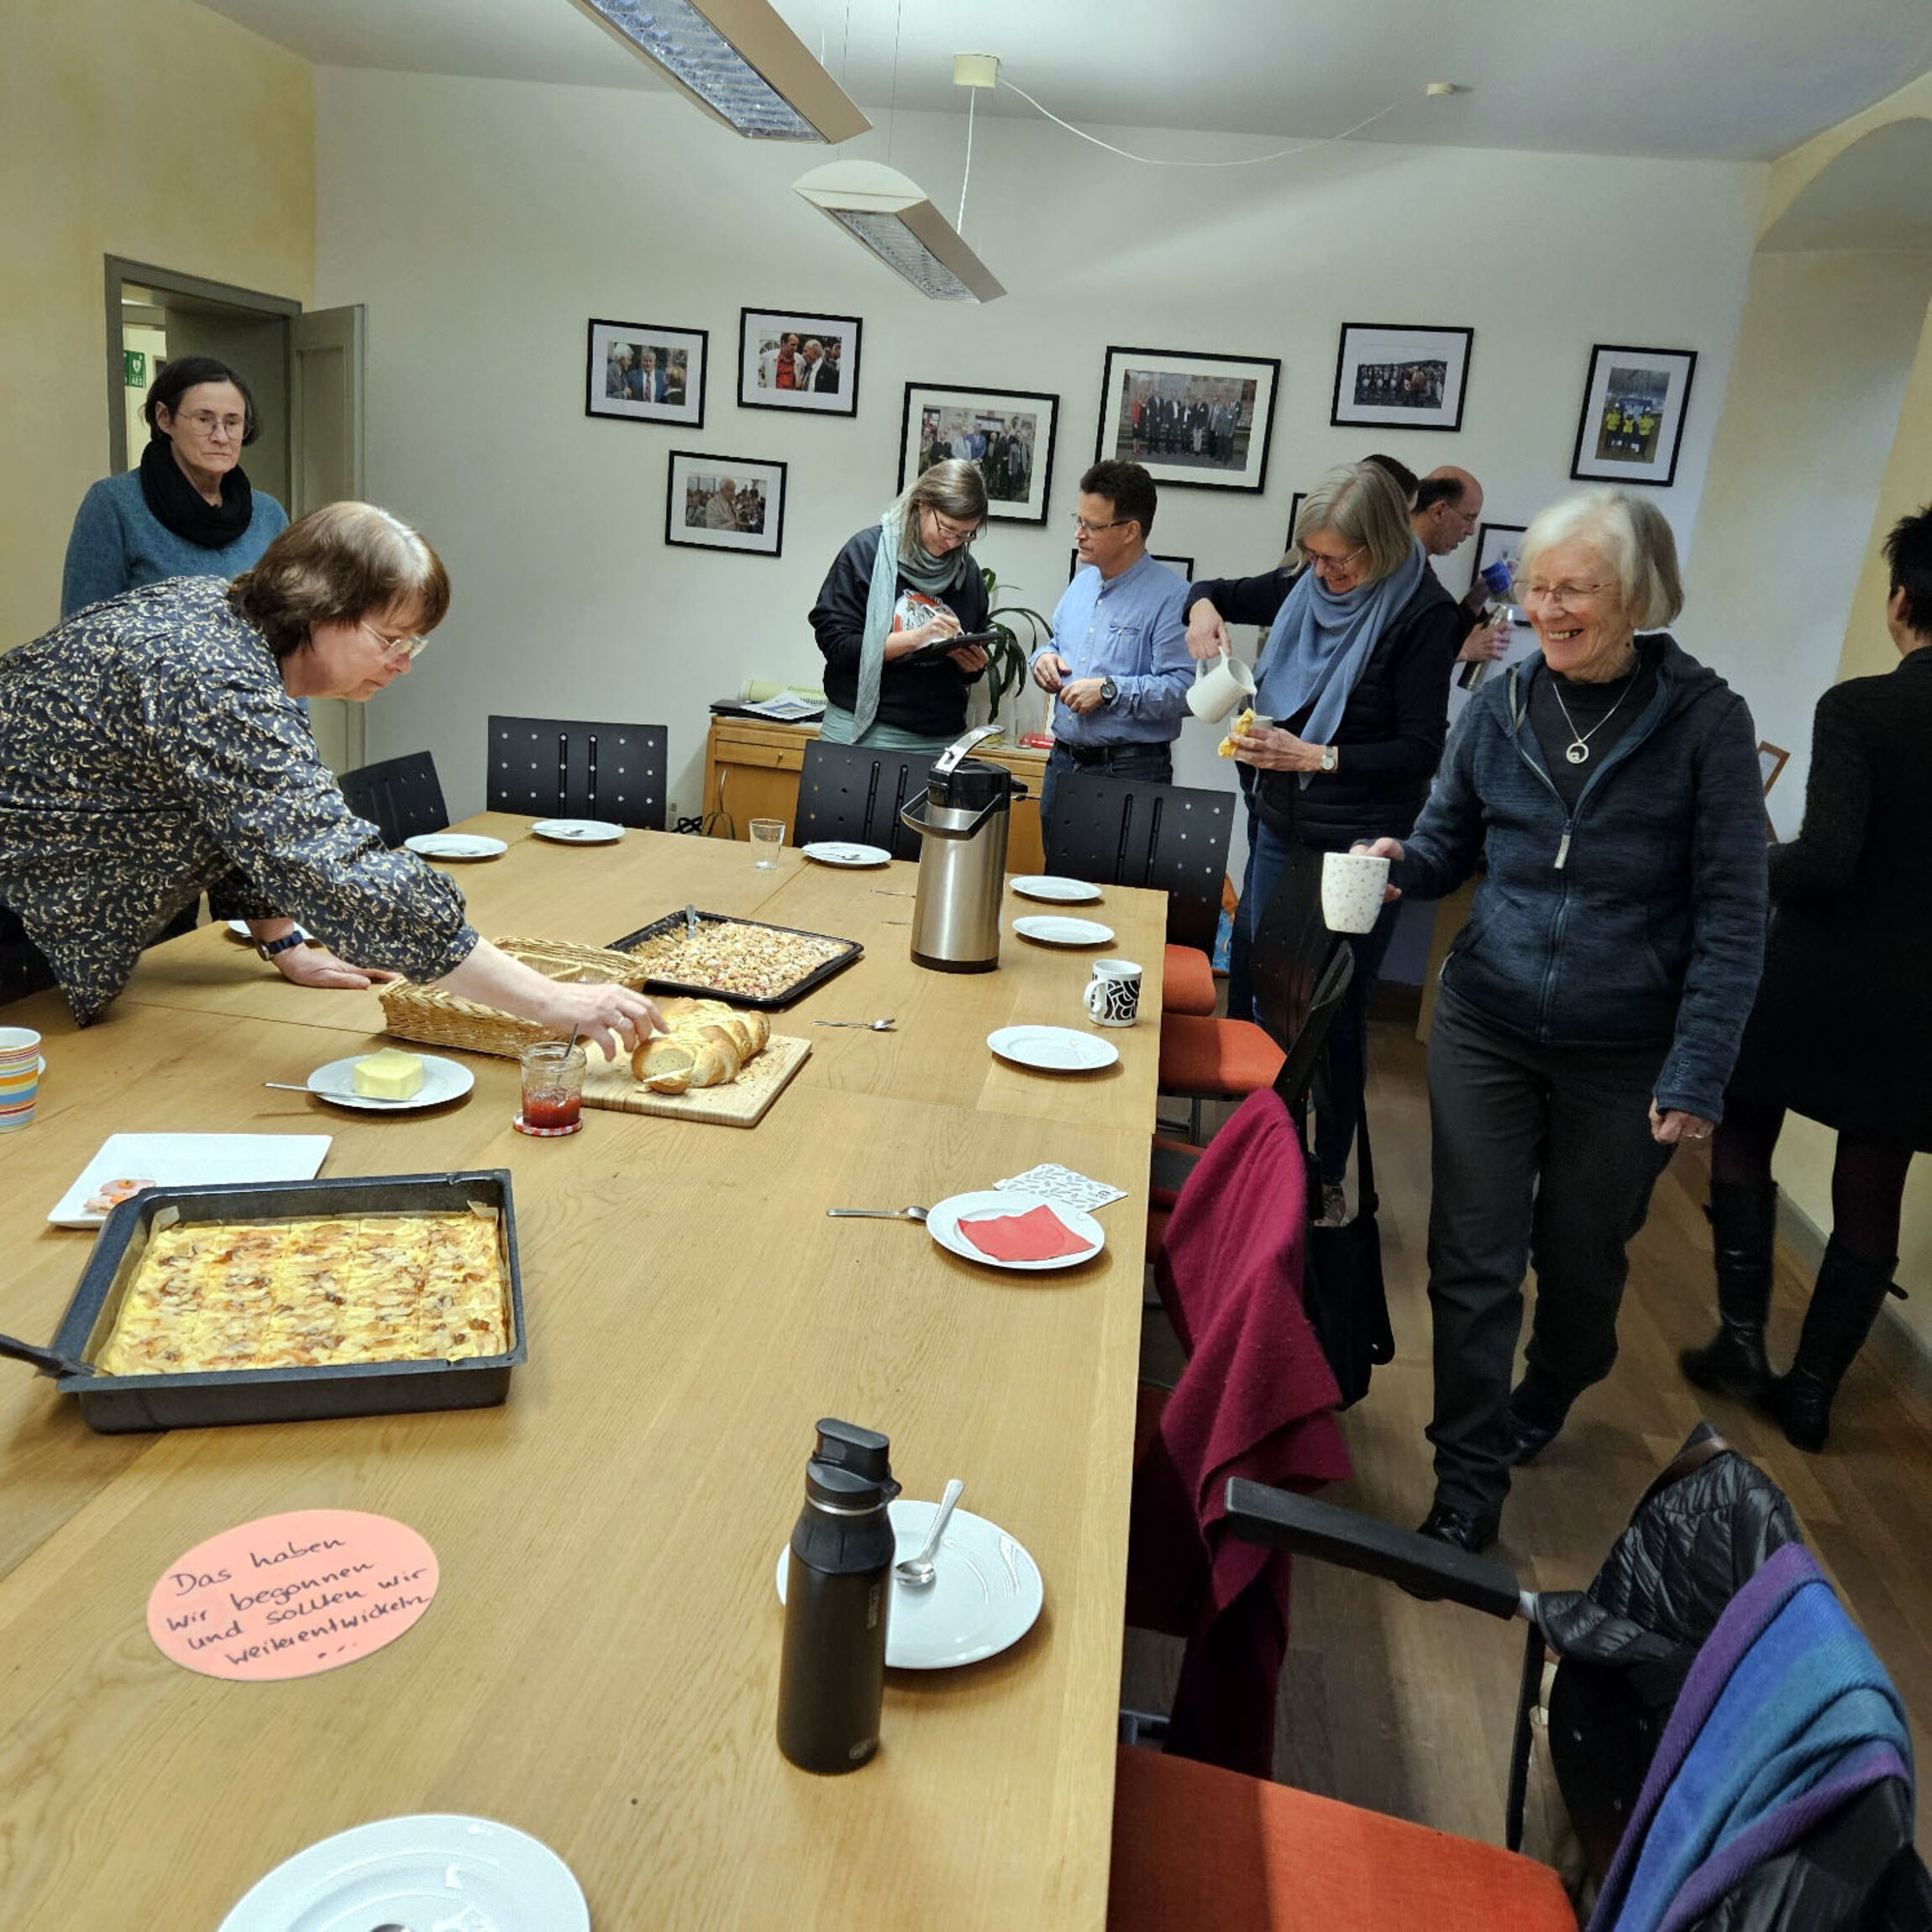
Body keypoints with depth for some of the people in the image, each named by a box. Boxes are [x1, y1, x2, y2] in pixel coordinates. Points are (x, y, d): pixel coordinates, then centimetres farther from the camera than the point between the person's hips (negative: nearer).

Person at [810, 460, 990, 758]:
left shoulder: (968, 573, 12)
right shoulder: (868, 551, -1)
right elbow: (835, 642, -9)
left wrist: (973, 666, -2)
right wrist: (916, 637, -16)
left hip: (940, 739, 4)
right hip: (863, 732, -3)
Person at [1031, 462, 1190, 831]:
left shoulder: (1171, 597, -13)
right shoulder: (1082, 581, 13)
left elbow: (1184, 689, -21)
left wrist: (1110, 690, -22)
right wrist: (1045, 658, 4)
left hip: (1131, 773, -7)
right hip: (1063, 763, 7)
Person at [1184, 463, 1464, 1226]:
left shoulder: (1423, 613, -12)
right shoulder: (1304, 583, 4)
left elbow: (1421, 749, -13)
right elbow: (1216, 593, 20)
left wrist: (1315, 756, -23)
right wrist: (1203, 607, -4)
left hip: (1358, 847, -6)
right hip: (1279, 826, 6)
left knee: (1336, 1012, 1)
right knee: (1252, 989, 10)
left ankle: (1328, 1176, 18)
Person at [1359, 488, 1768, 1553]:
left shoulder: (1703, 720, -10)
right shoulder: (1500, 706, -2)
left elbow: (1731, 915, -9)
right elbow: (1446, 843, 9)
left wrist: (1697, 1072, -15)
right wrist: (1399, 864, -15)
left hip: (1624, 1057, -1)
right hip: (1485, 1029, 2)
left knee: (1580, 1260, 17)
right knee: (1473, 1263, 4)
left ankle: (1545, 1399, 48)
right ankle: (1468, 1480, 21)